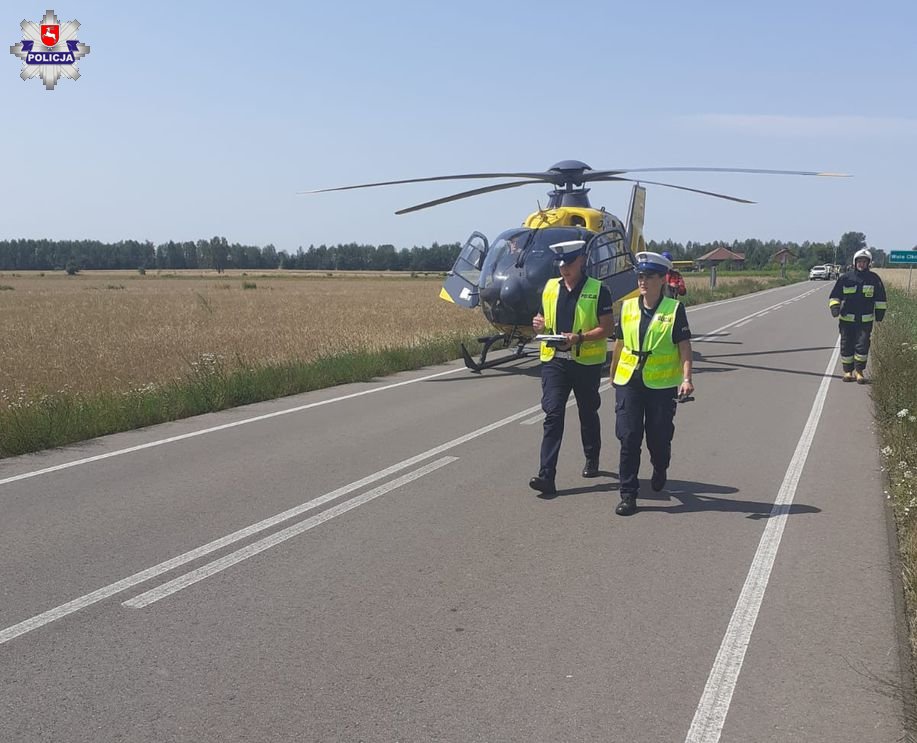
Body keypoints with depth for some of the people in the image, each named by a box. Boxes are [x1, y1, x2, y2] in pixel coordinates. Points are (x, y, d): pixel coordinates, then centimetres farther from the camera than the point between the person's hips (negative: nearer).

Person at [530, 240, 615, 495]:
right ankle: (547, 475, -11)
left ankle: (592, 460, 37)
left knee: (588, 414, 15)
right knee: (553, 414, -7)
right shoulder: (550, 288, 9)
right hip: (554, 360, 3)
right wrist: (540, 324, -5)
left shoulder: (598, 290, -5)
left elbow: (607, 327, -8)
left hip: (586, 362, -2)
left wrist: (579, 337, -22)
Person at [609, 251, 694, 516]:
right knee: (628, 439, -2)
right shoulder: (627, 307, 8)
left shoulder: (674, 309, -3)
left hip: (662, 384, -2)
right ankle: (628, 494, 5)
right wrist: (613, 374, 19)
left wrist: (687, 378, -15)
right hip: (628, 382, 3)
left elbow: (684, 346, -4)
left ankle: (660, 469, 41)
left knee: (658, 438, 7)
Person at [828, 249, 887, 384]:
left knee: (862, 345, -6)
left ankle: (859, 371, 5)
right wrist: (834, 306, -8)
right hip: (847, 319, 0)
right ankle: (847, 371, 15)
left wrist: (880, 314, 11)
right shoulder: (846, 278, 2)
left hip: (865, 320, 0)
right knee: (846, 346, 4)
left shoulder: (874, 279, 4)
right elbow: (835, 295, 9)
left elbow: (880, 299, 13)